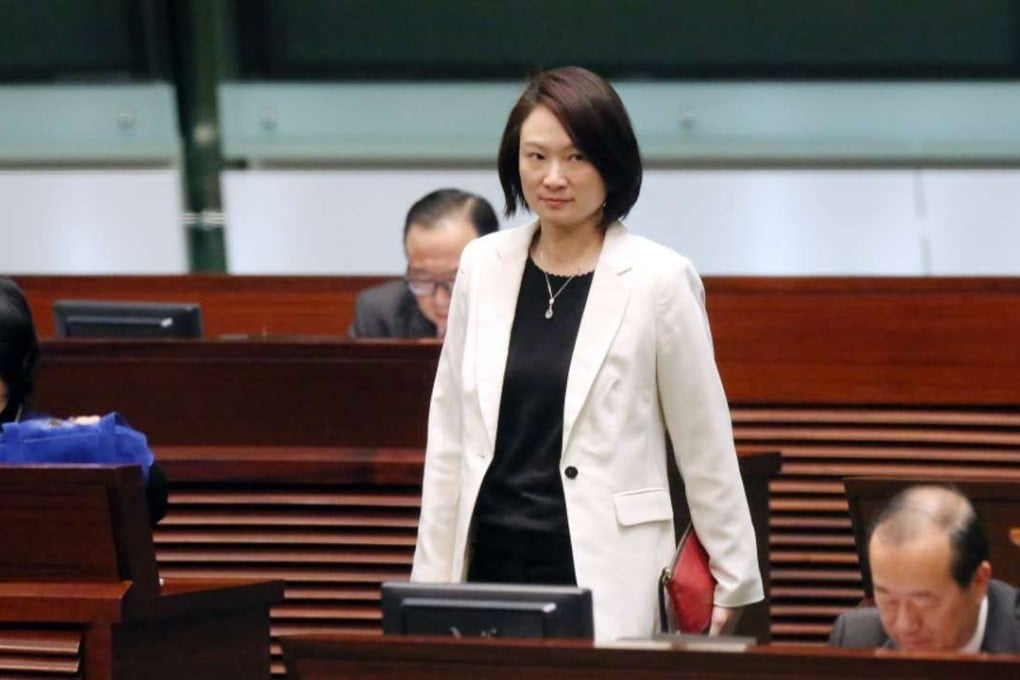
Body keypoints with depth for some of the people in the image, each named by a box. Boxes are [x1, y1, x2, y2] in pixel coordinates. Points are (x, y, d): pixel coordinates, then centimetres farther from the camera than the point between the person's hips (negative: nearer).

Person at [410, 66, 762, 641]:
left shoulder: (659, 280, -2)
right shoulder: (482, 266, 10)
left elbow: (707, 449, 4)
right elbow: (448, 438, 15)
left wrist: (733, 585, 7)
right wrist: (432, 581, 13)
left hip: (601, 570, -4)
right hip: (491, 559, 4)